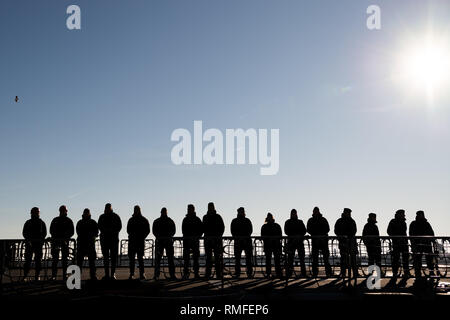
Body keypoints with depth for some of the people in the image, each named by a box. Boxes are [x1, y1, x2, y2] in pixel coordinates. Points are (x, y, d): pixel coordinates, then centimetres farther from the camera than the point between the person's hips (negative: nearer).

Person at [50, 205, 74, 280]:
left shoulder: (69, 221, 11)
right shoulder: (55, 220, 15)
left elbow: (71, 232, 6)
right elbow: (51, 231, 10)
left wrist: (66, 238, -10)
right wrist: (55, 238, -7)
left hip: (65, 241, 0)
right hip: (56, 241, 1)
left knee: (64, 259, 0)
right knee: (55, 259, -6)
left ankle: (65, 276, 1)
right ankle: (53, 276, -7)